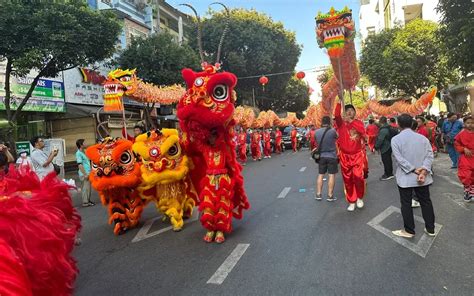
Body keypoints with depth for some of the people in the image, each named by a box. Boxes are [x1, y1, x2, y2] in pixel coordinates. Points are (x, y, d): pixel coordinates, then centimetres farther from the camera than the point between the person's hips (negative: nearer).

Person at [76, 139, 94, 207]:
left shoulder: (83, 153, 15)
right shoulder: (78, 153, -13)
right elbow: (80, 165, -19)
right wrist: (85, 174, -20)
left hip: (87, 173, 9)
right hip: (84, 174, -9)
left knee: (88, 187, 14)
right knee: (86, 188, -4)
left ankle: (88, 200, 23)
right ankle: (85, 202, 3)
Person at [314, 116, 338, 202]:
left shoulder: (316, 132, -4)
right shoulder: (332, 131, -16)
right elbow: (338, 137, 2)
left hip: (321, 156, 4)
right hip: (332, 156, -4)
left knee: (320, 175, 12)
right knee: (332, 175, 3)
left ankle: (318, 194, 15)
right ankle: (330, 195, 5)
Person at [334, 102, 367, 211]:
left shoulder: (359, 122, 3)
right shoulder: (341, 123, 1)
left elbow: (362, 130, -19)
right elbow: (336, 115, -21)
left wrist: (351, 121, -24)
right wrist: (340, 101, -26)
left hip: (358, 155, -1)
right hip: (345, 156, 1)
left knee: (358, 176, -12)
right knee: (348, 179, 6)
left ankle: (359, 197, 14)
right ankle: (351, 201, 19)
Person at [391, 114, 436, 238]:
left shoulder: (395, 139, -8)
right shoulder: (423, 138, 2)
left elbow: (399, 158, -16)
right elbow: (429, 155, -7)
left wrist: (414, 170, -14)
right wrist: (424, 171, -15)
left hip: (405, 177, -4)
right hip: (422, 177, 4)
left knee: (406, 204, 7)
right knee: (426, 202, 16)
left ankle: (409, 231, 16)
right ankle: (430, 229, 26)